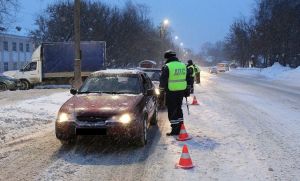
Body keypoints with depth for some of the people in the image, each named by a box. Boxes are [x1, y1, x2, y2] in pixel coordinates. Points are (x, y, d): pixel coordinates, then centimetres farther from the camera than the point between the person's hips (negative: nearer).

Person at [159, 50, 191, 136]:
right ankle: (179, 128, 23)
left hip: (171, 93, -6)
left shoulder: (167, 67, -9)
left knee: (172, 111, 1)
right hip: (181, 92, 6)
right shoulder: (183, 65, 11)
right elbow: (188, 78, 16)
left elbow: (163, 81, -11)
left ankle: (175, 130, 2)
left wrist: (161, 91, -3)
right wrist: (187, 90, 21)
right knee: (178, 109, 18)